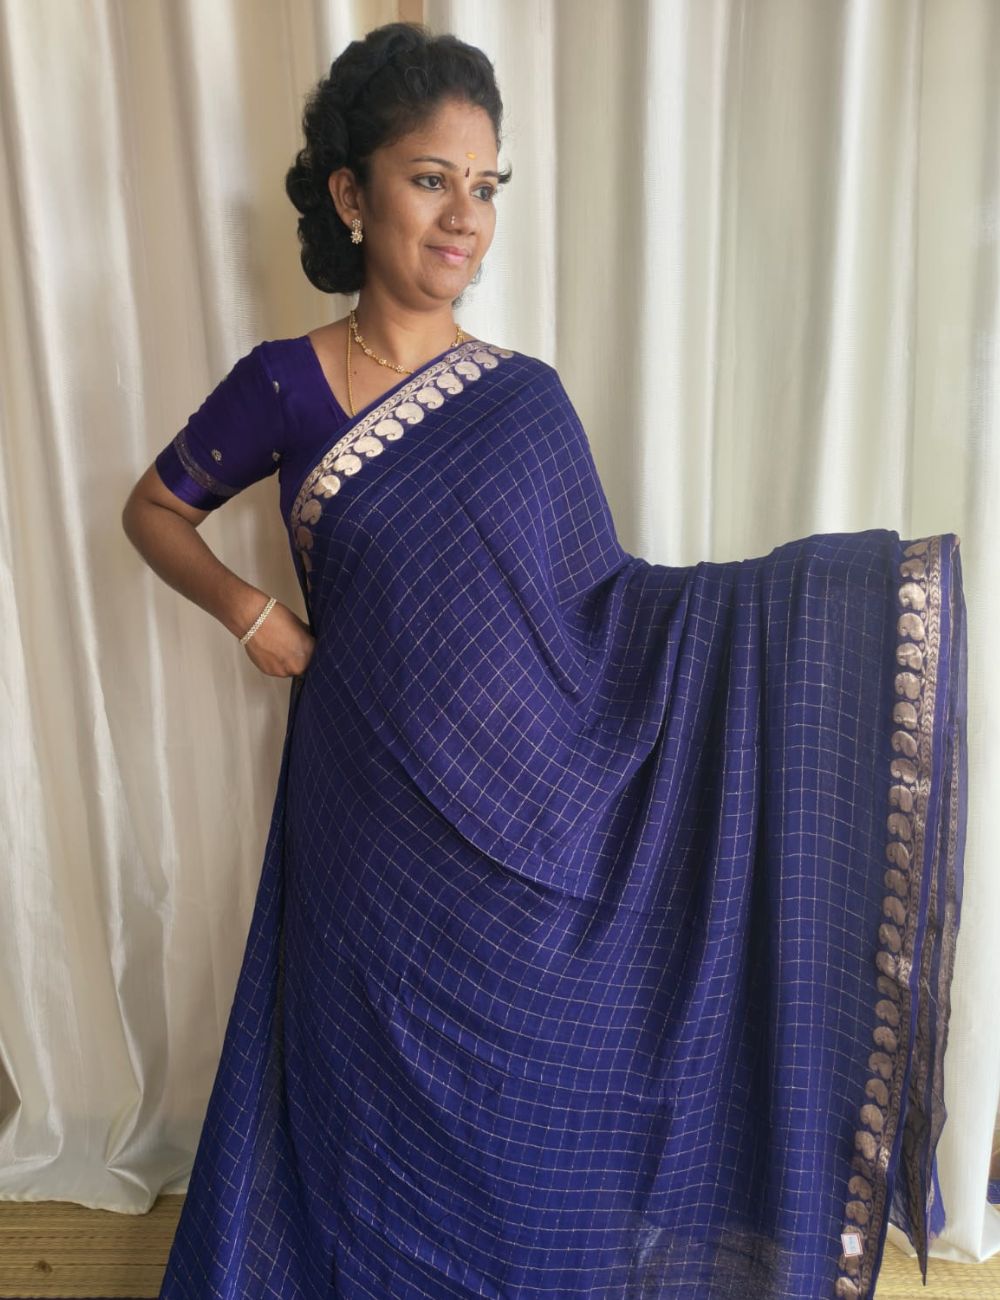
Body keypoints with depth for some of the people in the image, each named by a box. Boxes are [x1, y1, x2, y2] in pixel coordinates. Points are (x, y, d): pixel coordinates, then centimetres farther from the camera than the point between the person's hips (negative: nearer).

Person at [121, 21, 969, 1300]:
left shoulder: (524, 396, 0)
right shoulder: (284, 386, -5)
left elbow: (600, 601, -1)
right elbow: (153, 506, 10)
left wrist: (839, 586, -8)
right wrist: (248, 611, -8)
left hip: (529, 830, 2)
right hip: (371, 824, -1)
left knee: (524, 1108, 18)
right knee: (377, 1095, 18)